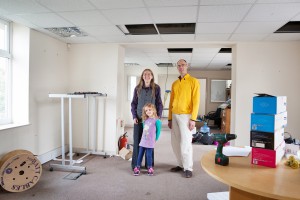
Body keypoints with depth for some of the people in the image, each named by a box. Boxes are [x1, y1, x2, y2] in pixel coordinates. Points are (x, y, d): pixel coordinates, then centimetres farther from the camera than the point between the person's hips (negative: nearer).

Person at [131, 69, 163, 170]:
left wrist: (159, 116, -7)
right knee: (137, 142, 3)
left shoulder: (156, 88, 2)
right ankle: (135, 164, 14)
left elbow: (159, 103, 4)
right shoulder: (137, 88, 5)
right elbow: (133, 103, 7)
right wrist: (134, 116, -3)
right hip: (139, 119, 1)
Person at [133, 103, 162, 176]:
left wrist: (155, 139, 3)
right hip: (143, 141, 5)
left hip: (150, 143, -5)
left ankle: (150, 168, 19)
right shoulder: (145, 120, 8)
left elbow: (158, 131, -2)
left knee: (148, 155, 1)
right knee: (140, 154, 9)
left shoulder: (156, 120, -9)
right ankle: (137, 168, 19)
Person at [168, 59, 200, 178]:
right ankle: (181, 165, 24)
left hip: (186, 116, -6)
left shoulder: (193, 81, -3)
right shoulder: (174, 84, 15)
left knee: (185, 143, -6)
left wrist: (193, 119, -16)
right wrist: (169, 118, 11)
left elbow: (196, 101, -9)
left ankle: (188, 168, 8)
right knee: (175, 143, 10)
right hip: (175, 116, 6)